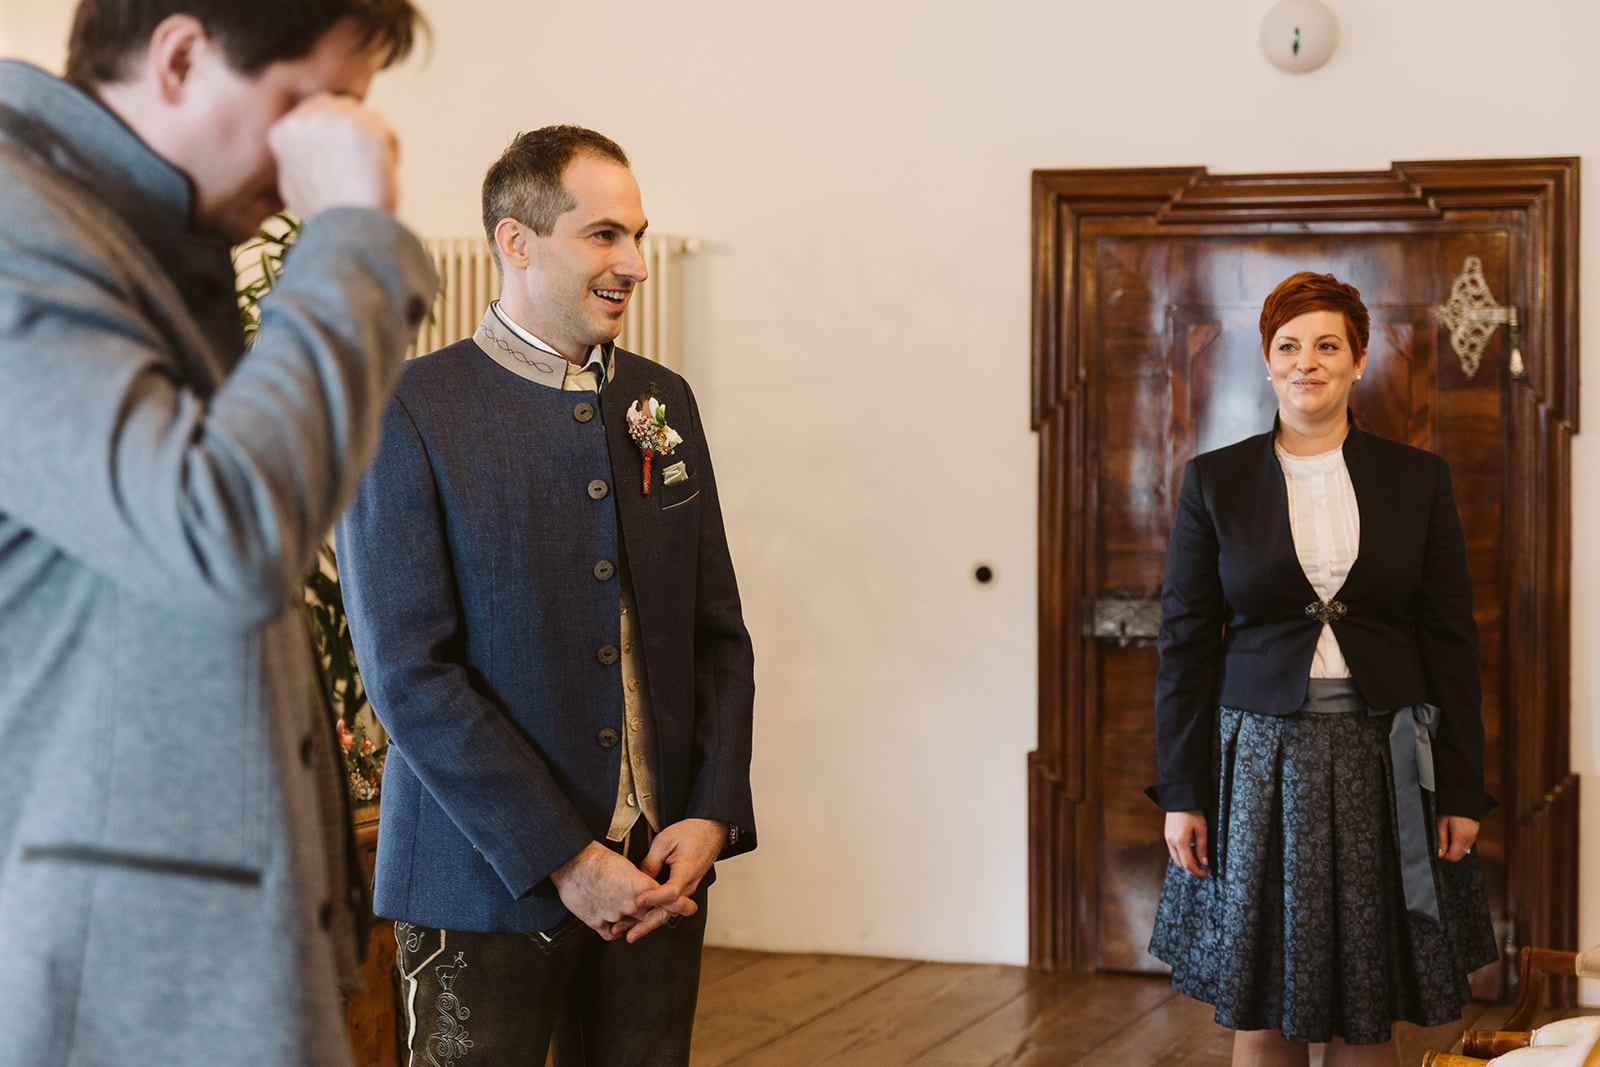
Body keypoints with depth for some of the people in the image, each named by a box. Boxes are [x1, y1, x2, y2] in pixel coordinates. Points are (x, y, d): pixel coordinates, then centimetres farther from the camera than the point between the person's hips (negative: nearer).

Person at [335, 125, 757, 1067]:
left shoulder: (663, 404, 11)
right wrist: (564, 860, -15)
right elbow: (410, 672, -13)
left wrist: (712, 816, -2)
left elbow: (719, 634, 13)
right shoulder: (408, 415, -8)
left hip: (661, 876, 5)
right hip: (489, 884, -5)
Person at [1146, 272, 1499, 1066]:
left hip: (1381, 763, 0)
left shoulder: (1418, 479, 4)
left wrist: (1461, 792, 0)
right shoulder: (1213, 481, 3)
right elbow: (1184, 643, 3)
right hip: (1259, 761, 0)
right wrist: (1181, 794, -2)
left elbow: (1452, 642, 5)